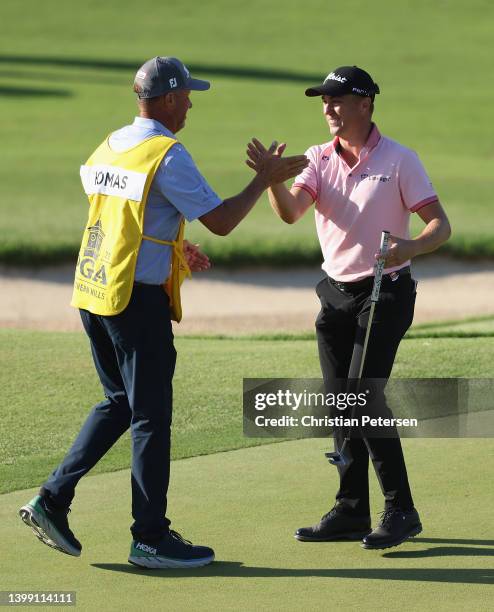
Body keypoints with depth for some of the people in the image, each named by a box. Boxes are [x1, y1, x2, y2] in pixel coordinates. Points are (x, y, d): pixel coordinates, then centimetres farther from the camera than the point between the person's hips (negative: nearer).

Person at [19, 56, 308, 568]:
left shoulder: (108, 148, 12)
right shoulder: (167, 155, -14)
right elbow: (221, 221, -14)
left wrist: (174, 251, 25)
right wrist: (266, 180, -3)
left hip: (92, 293, 8)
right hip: (137, 298, -8)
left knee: (120, 402, 19)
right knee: (150, 415, 0)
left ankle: (52, 500, 11)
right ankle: (150, 539, 5)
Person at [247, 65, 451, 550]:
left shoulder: (399, 160, -9)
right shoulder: (320, 159, 4)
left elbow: (440, 224, -12)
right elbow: (291, 211, -12)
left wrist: (412, 246, -34)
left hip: (385, 293, -6)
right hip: (335, 292, 6)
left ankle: (400, 511, -9)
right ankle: (352, 510, 17)